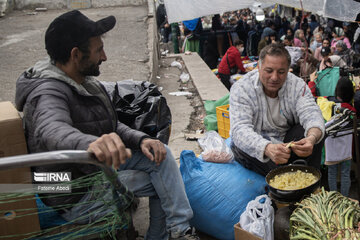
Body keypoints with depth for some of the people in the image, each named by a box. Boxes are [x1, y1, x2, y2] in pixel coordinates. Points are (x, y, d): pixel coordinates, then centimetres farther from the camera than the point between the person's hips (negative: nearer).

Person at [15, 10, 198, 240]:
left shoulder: (86, 82, 5)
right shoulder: (49, 93, -24)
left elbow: (112, 126, 9)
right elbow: (52, 131, -46)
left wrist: (142, 139, -12)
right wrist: (92, 143, -68)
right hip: (77, 199, -8)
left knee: (160, 154, -4)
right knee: (162, 179, -11)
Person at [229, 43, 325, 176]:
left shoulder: (297, 85, -8)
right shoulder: (241, 88, -20)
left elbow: (311, 114, -22)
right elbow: (240, 129, -33)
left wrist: (312, 138, -48)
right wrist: (267, 148, -54)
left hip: (286, 140, 3)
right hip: (254, 144, -3)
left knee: (315, 133, -22)